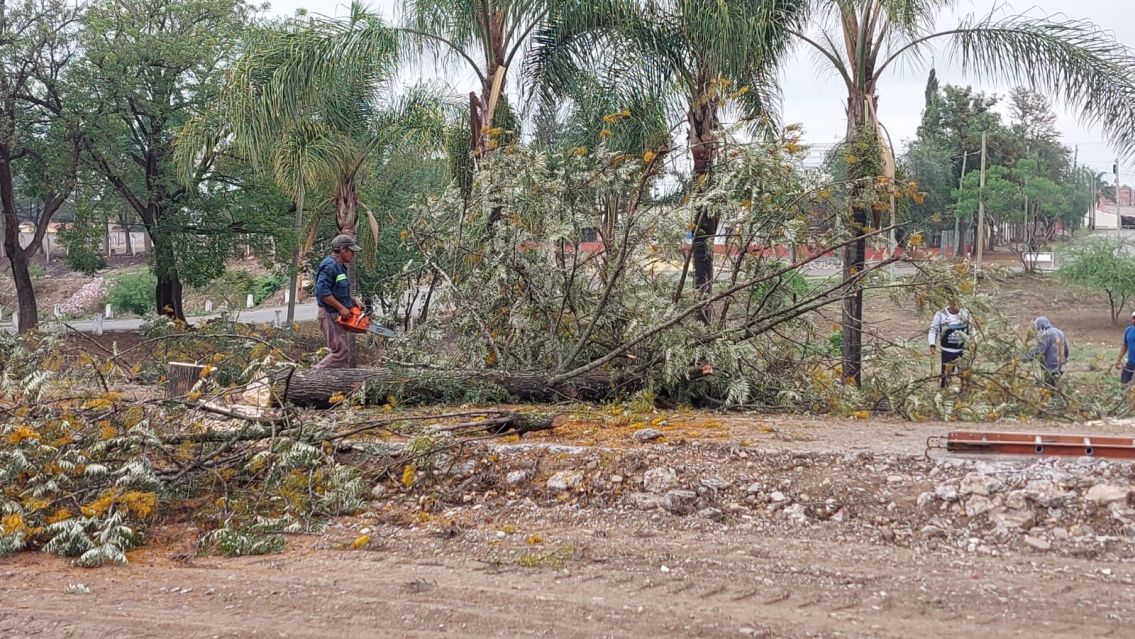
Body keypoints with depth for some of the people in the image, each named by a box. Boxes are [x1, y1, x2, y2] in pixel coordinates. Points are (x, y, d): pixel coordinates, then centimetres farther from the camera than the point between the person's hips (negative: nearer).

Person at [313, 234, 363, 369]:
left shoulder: (339, 266, 16)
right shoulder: (329, 266, -17)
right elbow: (323, 292, -26)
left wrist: (353, 301, 9)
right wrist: (341, 308, -22)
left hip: (338, 316, 11)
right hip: (330, 315, -11)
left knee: (345, 351, 12)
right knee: (340, 352, -11)